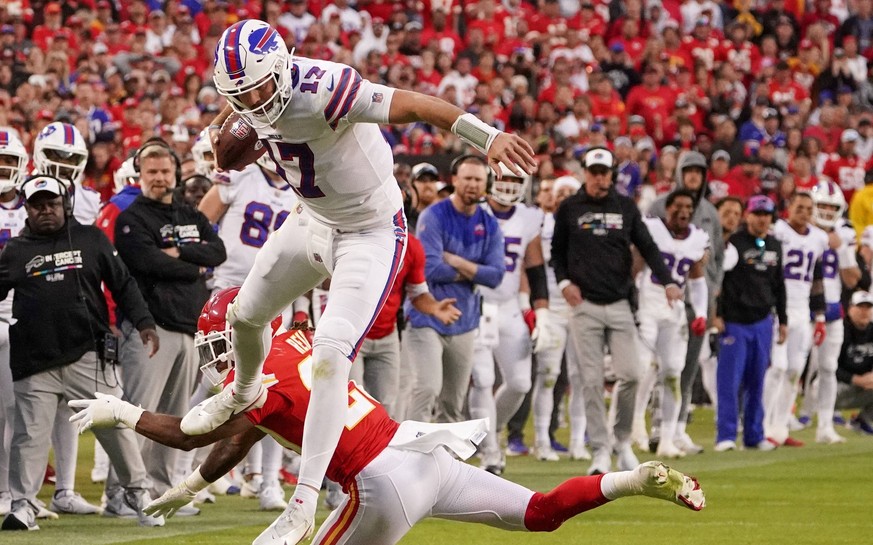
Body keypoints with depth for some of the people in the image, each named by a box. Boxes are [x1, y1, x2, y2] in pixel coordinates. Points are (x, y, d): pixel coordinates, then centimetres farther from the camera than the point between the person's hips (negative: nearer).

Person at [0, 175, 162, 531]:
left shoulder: (91, 240, 7)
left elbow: (122, 284, 9)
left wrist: (143, 322, 0)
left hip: (88, 356, 0)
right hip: (35, 363, 0)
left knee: (116, 427, 1)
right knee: (29, 434, -1)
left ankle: (139, 494, 14)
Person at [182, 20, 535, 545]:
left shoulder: (319, 89, -36)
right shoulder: (255, 92, -12)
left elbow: (410, 104, -44)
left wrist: (488, 136, -54)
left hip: (371, 234, -8)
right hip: (316, 223, 8)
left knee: (331, 357, -18)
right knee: (246, 314, 23)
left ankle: (304, 499, -15)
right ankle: (244, 393, 58)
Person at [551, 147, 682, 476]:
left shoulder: (626, 207, 8)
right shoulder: (569, 209, 5)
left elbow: (647, 247, 5)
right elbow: (557, 251, 12)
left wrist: (667, 281, -9)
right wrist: (564, 282, -6)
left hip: (619, 304, 1)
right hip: (584, 305, -1)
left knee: (631, 374, -8)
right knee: (592, 381, -4)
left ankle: (623, 440, 12)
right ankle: (601, 451, 2)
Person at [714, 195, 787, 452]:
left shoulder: (775, 246, 13)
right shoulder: (734, 242, -6)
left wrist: (783, 320, 19)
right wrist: (717, 314, -13)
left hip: (762, 322, 6)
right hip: (735, 321, -5)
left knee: (757, 382, 8)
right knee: (730, 380, -7)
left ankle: (754, 435, 14)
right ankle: (726, 436, -6)